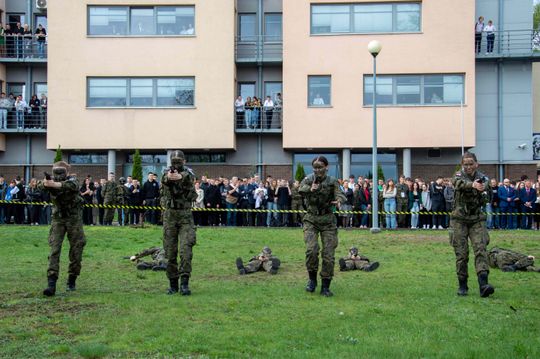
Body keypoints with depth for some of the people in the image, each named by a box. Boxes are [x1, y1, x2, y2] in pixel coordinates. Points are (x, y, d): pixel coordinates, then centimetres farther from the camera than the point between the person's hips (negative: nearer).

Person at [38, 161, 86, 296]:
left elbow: (72, 185, -35)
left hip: (74, 219, -2)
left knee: (76, 250, 2)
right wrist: (44, 183, -47)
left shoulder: (71, 180, -10)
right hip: (58, 219, 2)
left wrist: (55, 184, -52)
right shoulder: (51, 181, -1)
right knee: (54, 249, -11)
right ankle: (51, 283, -18)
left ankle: (72, 280, 19)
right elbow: (40, 186, -22)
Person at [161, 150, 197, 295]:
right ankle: (173, 284, 13)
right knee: (170, 252, 4)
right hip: (169, 216, 2)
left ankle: (184, 283, -14)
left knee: (186, 250, -14)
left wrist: (180, 176, -50)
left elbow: (190, 178, -25)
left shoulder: (188, 173, 0)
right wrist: (168, 177, -45)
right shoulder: (166, 174, 5)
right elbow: (164, 180, -19)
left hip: (185, 216, -2)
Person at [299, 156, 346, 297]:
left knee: (328, 254, -3)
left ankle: (325, 286, 9)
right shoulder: (308, 180, 1)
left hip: (328, 221, 0)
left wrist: (339, 200, -39)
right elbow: (301, 190, -18)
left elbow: (340, 194, -15)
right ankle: (312, 279, 3)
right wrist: (310, 189, -39)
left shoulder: (332, 182, 0)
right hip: (311, 220, 0)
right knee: (311, 249, -19)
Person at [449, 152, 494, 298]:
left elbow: (485, 200, -3)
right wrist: (472, 185, -47)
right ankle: (462, 285, 12)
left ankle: (483, 284, -23)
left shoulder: (483, 178, 4)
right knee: (461, 253, -1)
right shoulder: (459, 175, -1)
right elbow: (457, 182, -27)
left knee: (480, 249, -14)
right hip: (460, 219, -1)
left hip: (477, 219, 1)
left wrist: (482, 192, -25)